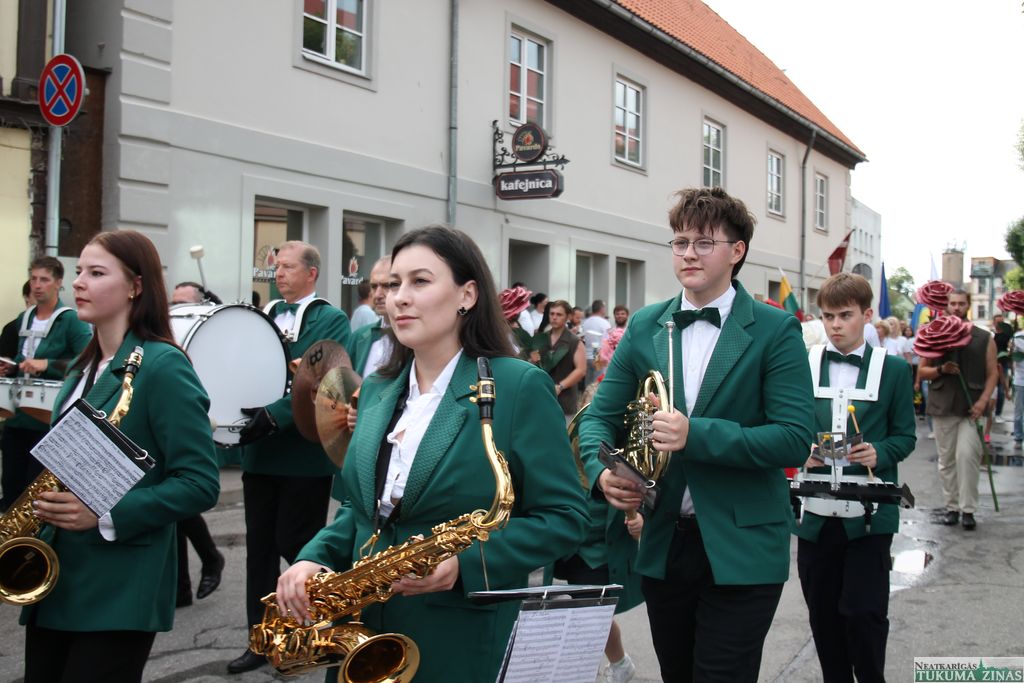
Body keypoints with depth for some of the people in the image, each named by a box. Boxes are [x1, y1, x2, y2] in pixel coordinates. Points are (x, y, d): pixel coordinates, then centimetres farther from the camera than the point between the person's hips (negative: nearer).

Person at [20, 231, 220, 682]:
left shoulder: (162, 365, -12)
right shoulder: (83, 368, 13)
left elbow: (201, 484, -17)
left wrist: (105, 514, -25)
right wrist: (42, 509, 2)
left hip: (118, 593, -8)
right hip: (54, 582, 8)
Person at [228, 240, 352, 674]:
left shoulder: (331, 320, -6)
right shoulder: (266, 316, 14)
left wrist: (275, 416, -25)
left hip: (303, 452, -6)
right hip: (260, 450, 6)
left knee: (293, 543, -1)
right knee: (260, 545, 9)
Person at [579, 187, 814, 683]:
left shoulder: (775, 330, -7)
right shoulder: (644, 326, 5)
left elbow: (795, 438, -14)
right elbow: (599, 417, 6)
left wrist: (696, 434, -26)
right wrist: (603, 472, -16)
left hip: (741, 550, -4)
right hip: (661, 544, 4)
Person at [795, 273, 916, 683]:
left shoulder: (893, 370, 2)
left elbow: (905, 435, 4)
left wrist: (879, 452, -17)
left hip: (869, 514, -2)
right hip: (815, 511, 2)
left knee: (865, 612, -4)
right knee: (822, 613, 10)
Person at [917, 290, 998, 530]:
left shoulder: (984, 339, 5)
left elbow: (992, 372, 4)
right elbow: (922, 371, 9)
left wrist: (983, 400, -10)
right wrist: (941, 370, -11)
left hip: (971, 405, -2)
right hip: (943, 405, 2)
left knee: (967, 454, -14)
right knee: (946, 459, 7)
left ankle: (968, 509, -6)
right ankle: (952, 506, 18)